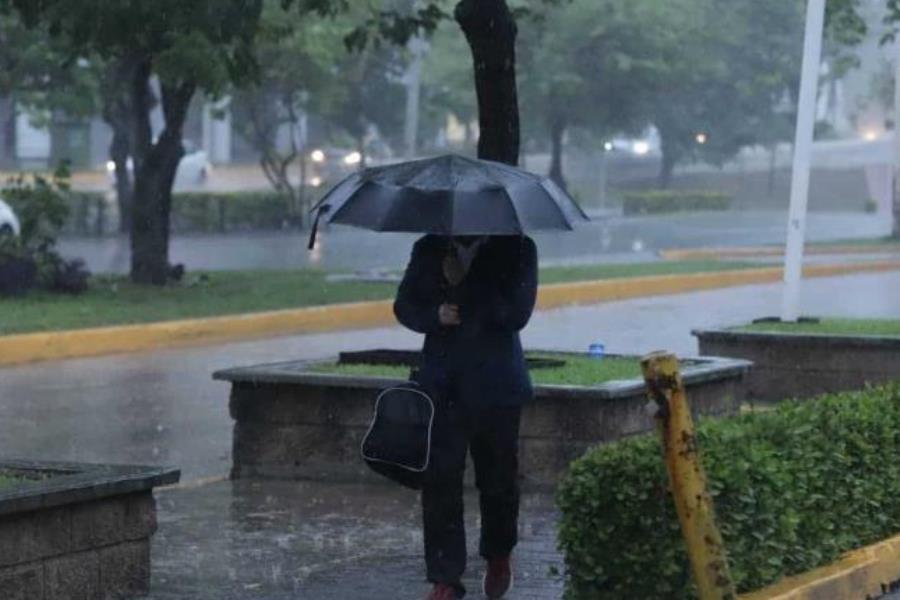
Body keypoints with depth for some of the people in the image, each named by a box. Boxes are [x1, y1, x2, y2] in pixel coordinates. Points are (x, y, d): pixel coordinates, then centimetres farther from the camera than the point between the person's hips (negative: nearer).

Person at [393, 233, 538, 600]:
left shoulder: (515, 249, -1)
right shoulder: (429, 250, 8)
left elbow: (516, 313, -11)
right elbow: (405, 305, 8)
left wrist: (465, 280, -17)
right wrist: (435, 316, -13)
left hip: (495, 385, -1)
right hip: (441, 386, 1)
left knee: (498, 477, 9)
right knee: (439, 479, -5)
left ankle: (498, 556, 34)